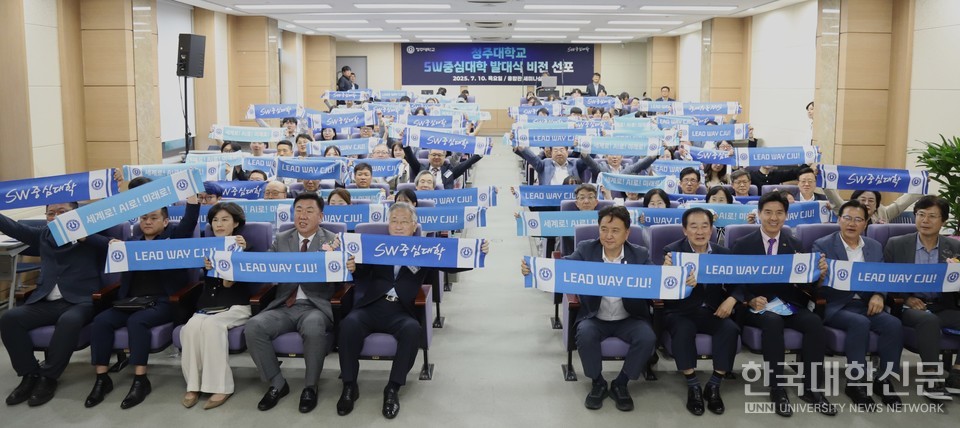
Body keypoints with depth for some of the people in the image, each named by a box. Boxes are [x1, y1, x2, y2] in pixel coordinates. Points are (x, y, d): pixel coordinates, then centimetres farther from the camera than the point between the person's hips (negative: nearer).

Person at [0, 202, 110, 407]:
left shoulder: (91, 234, 7)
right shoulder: (44, 235, 22)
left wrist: (84, 235, -20)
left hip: (79, 301, -5)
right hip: (46, 302, 5)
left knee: (70, 320, -36)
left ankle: (49, 377, -19)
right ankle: (30, 374, -9)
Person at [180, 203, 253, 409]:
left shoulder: (245, 247, 3)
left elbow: (230, 282, -8)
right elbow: (211, 282, 3)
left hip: (236, 306, -3)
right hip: (208, 305, 3)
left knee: (211, 325, -34)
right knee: (191, 327, -29)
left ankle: (221, 386, -29)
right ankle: (193, 385, -22)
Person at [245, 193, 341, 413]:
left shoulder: (333, 241, 4)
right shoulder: (280, 240, 15)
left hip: (315, 306, -3)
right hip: (284, 306, 4)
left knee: (313, 328, -36)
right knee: (254, 326, -24)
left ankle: (310, 387, -13)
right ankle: (277, 384, -5)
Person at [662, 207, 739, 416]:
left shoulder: (723, 253, 6)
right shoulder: (672, 251, -6)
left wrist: (732, 299, -16)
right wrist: (666, 271, -36)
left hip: (712, 311, 3)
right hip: (681, 311, -3)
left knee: (731, 329, -26)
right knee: (683, 330, -34)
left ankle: (713, 386, -13)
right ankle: (693, 387, -18)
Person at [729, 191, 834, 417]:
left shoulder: (794, 245, 10)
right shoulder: (743, 245, 3)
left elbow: (804, 283, 5)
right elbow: (734, 283, -1)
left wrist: (818, 274, -17)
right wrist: (751, 300, -20)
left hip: (788, 304, 3)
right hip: (756, 307, -3)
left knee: (814, 321, -27)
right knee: (773, 321, -35)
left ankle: (811, 388, -16)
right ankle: (777, 389, -24)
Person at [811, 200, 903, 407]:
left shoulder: (875, 247, 15)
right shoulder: (822, 245, 0)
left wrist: (878, 295, -11)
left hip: (867, 304, 4)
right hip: (836, 306, -4)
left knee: (894, 324, -23)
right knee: (860, 324, -33)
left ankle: (883, 380, -6)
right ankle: (856, 383, -19)